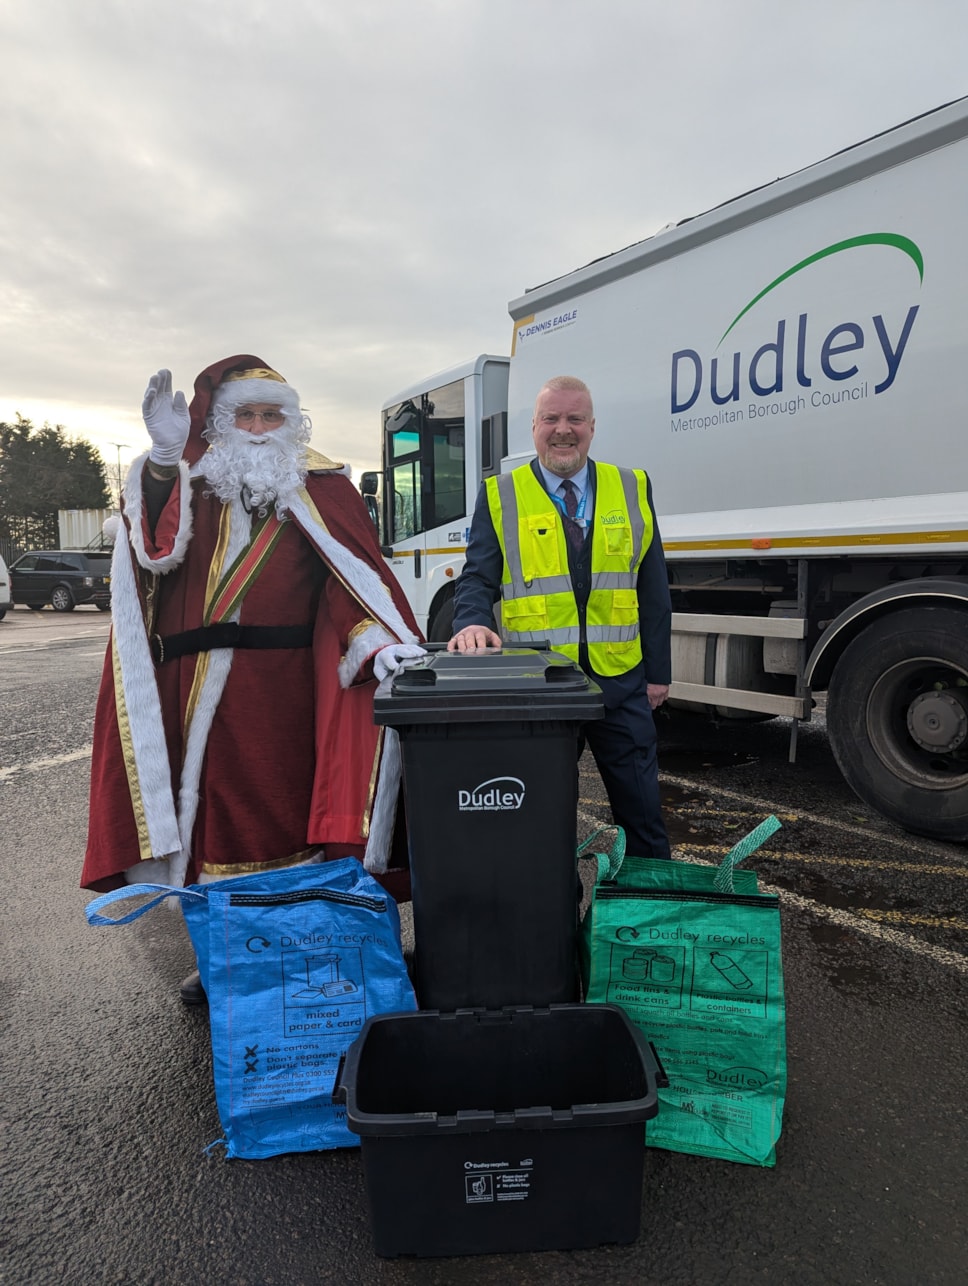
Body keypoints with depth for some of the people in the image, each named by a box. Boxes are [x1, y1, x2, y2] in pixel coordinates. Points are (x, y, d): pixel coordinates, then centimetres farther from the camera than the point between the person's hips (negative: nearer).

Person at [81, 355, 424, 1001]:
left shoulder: (321, 489, 8)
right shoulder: (195, 482, 14)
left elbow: (355, 573, -5)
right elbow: (158, 549, -5)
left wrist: (381, 640, -22)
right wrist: (165, 458, -17)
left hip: (284, 689, -3)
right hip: (199, 690, 3)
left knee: (285, 812, 0)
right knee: (212, 811, 9)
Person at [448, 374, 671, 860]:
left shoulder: (632, 489, 8)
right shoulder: (500, 496, 3)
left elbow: (653, 590, 9)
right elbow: (477, 578, 0)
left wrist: (658, 671, 7)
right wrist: (473, 622, -23)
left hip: (620, 682, 2)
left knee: (641, 812, 11)